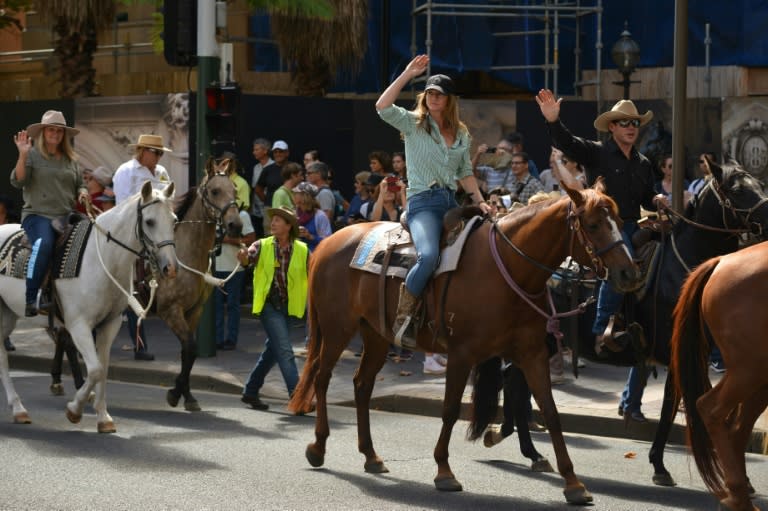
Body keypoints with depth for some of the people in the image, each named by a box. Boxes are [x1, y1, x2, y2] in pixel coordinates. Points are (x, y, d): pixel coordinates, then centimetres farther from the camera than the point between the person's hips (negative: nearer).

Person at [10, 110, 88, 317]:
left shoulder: (71, 160, 19)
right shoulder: (33, 155, 4)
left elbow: (79, 185, 27)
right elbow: (17, 181, -7)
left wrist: (82, 193, 3)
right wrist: (22, 155, -19)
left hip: (66, 217, 6)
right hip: (38, 215, -6)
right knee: (44, 244, -35)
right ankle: (29, 299, -32)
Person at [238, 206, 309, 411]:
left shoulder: (302, 250, 0)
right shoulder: (263, 246, -3)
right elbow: (248, 257, -20)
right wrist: (243, 256, -43)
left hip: (287, 306, 4)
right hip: (268, 304, -4)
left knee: (272, 350, 13)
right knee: (285, 351, -11)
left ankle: (250, 392, 28)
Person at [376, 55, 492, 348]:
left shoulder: (461, 134, 17)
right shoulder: (413, 124, 3)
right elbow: (382, 107, -14)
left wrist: (479, 201, 6)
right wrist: (408, 74, -14)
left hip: (451, 202, 6)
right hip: (423, 202, -6)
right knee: (429, 255, -33)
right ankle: (401, 321, -24)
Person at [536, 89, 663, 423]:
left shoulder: (643, 164, 18)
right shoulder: (596, 154, 0)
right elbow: (565, 144, -16)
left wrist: (658, 201, 4)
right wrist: (553, 121, -34)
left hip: (632, 229, 6)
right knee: (621, 261, -41)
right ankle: (602, 329, -33)